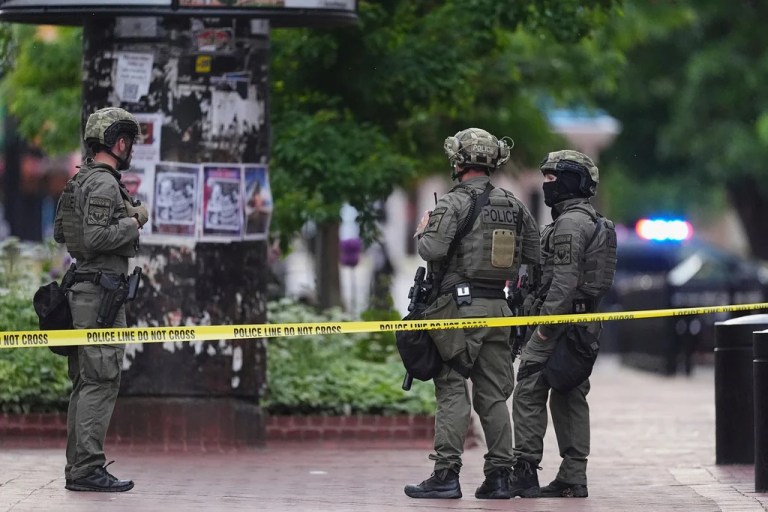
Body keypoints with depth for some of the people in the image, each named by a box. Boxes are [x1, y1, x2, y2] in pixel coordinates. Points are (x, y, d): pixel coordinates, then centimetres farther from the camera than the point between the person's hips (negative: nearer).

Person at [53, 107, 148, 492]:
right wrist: (133, 221, -11)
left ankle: (77, 467, 15)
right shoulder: (104, 184, -15)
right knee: (101, 382, -9)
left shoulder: (79, 181, 15)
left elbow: (59, 232, 22)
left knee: (85, 383, 12)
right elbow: (95, 238, -24)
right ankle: (88, 469, -11)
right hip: (101, 294, -10)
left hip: (82, 292, 10)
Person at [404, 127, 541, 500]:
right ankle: (498, 474, 9)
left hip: (460, 305, -6)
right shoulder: (513, 205, 10)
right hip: (498, 307, 6)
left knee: (452, 391, -5)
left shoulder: (453, 204, -9)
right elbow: (534, 256, 12)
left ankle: (446, 474, -9)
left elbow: (432, 249, -18)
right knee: (493, 393, 10)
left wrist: (423, 232, 2)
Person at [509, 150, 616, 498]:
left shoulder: (570, 223, -13)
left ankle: (524, 470, -10)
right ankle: (573, 479, 8)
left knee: (529, 394, -7)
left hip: (560, 322, -10)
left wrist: (546, 324, -21)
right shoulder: (593, 221, 20)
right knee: (569, 398, 9)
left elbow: (564, 280, -21)